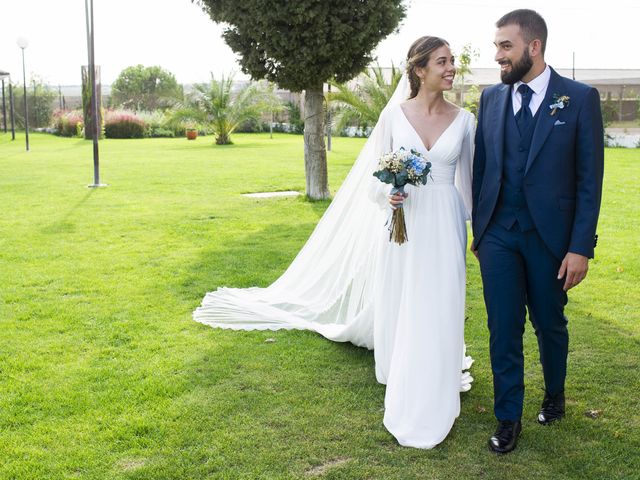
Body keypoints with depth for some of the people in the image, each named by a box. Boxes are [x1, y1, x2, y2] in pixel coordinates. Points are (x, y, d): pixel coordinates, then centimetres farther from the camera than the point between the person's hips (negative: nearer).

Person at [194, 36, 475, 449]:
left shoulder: (464, 120, 2)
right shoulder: (394, 114, -1)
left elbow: (467, 179, 11)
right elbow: (377, 177, 2)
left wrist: (474, 228, 15)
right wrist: (387, 196, -19)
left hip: (443, 229, 1)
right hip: (402, 227, 0)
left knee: (439, 314, 1)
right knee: (398, 311, 8)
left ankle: (434, 402, 15)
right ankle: (401, 383, 30)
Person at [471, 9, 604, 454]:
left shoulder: (580, 98, -7)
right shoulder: (491, 97, 4)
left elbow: (589, 178, -8)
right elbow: (481, 167, 9)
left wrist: (581, 247, -11)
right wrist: (478, 229, 10)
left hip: (549, 235, -2)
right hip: (497, 233, 2)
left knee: (550, 324, 15)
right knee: (503, 329, 5)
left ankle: (554, 396, 41)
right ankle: (509, 419, 19)